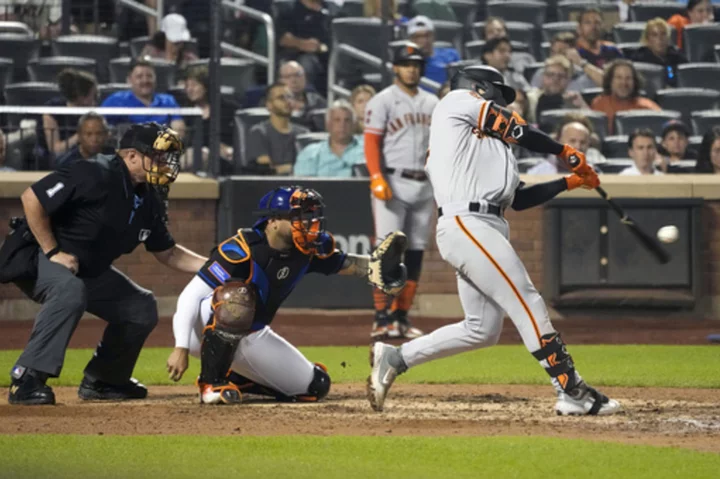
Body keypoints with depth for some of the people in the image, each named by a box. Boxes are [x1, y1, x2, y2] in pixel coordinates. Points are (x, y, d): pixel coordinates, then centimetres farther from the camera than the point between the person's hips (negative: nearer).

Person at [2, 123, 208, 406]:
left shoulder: (148, 201, 2)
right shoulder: (95, 176, -25)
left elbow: (167, 253, 12)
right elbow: (31, 198, -26)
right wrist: (52, 252, -24)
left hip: (90, 271, 9)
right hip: (36, 257, -9)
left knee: (142, 308, 5)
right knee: (69, 290, -38)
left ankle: (102, 381, 18)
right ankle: (26, 381, -36)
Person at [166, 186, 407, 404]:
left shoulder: (307, 249, -8)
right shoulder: (241, 251, -27)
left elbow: (342, 264, 9)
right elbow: (192, 295, -28)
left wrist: (375, 264, -13)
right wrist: (181, 348, -35)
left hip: (251, 339, 7)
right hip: (204, 332, -7)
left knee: (315, 386, 2)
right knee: (238, 295, -39)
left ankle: (234, 378, 17)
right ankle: (212, 382, -26)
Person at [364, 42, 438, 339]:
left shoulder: (432, 103, 16)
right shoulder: (383, 101, -1)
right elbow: (371, 142, -8)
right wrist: (377, 178, -20)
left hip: (424, 187, 6)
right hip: (393, 182, -6)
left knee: (415, 253, 6)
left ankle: (401, 317, 12)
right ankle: (382, 318, -10)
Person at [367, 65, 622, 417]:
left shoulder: (490, 144, 30)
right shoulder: (459, 101, 8)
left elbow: (518, 199, 24)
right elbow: (519, 131, 2)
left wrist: (570, 181, 21)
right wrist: (566, 152, 14)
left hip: (486, 229, 10)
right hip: (467, 224, -10)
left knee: (483, 329, 7)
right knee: (528, 305, -13)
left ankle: (394, 358, 13)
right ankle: (571, 392, -15)